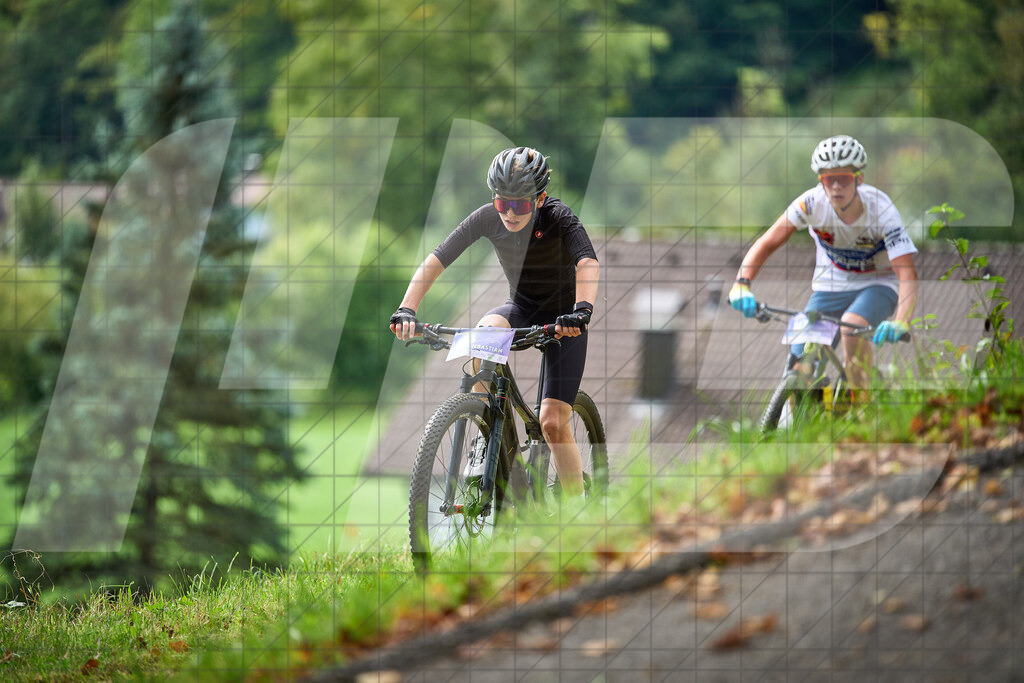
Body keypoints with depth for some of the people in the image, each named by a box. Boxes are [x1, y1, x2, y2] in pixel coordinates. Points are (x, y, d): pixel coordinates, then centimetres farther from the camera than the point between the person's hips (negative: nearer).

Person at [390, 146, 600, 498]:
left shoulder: (558, 218, -25)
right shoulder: (487, 218, -16)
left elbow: (588, 263, -42)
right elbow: (435, 260, -20)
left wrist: (581, 311, -61)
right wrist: (407, 309, -35)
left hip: (562, 320, -3)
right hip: (520, 309, 3)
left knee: (553, 423, -15)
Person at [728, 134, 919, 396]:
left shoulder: (881, 210, -27)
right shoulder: (813, 202, -21)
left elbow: (907, 273, -34)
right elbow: (767, 243, -17)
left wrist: (900, 322, -52)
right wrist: (742, 284, -36)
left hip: (877, 285, -3)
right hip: (830, 286, 3)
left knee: (851, 326, -36)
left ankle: (861, 402, -18)